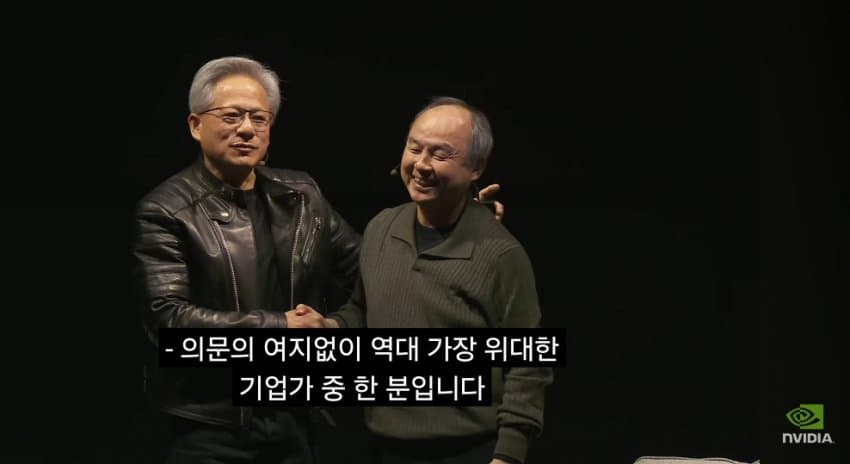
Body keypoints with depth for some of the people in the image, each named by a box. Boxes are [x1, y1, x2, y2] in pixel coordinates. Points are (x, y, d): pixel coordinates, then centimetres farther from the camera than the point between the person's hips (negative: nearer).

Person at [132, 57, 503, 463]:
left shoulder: (301, 195, 10)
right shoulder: (165, 212, -7)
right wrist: (278, 327, -17)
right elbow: (167, 318, -16)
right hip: (206, 431, -5)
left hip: (293, 424, 5)